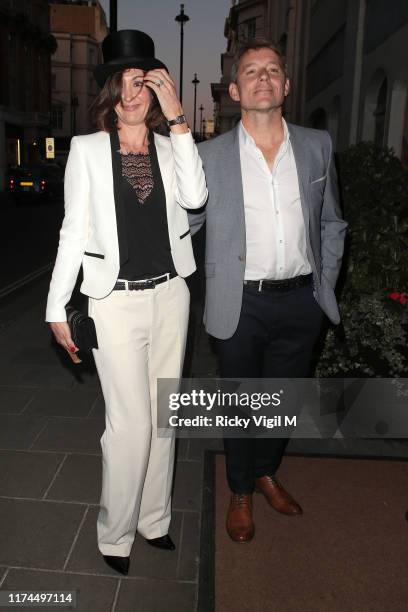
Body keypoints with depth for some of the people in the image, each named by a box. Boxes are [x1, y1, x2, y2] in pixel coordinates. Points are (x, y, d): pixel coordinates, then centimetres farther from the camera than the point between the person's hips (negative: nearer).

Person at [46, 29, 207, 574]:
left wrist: (177, 120, -13)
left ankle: (153, 519, 33)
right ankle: (115, 533, 24)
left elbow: (195, 197, -13)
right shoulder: (87, 150, -1)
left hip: (170, 295, 4)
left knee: (163, 416, 13)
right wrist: (58, 305, -4)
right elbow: (74, 231, -2)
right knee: (132, 423, -1)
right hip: (116, 301, -3)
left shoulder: (170, 147, 7)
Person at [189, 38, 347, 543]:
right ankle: (240, 493, 37)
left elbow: (331, 223, 13)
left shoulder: (317, 146, 5)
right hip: (242, 303, -2)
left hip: (301, 301, 3)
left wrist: (325, 286, 8)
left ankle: (267, 473, 46)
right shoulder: (210, 155, -3)